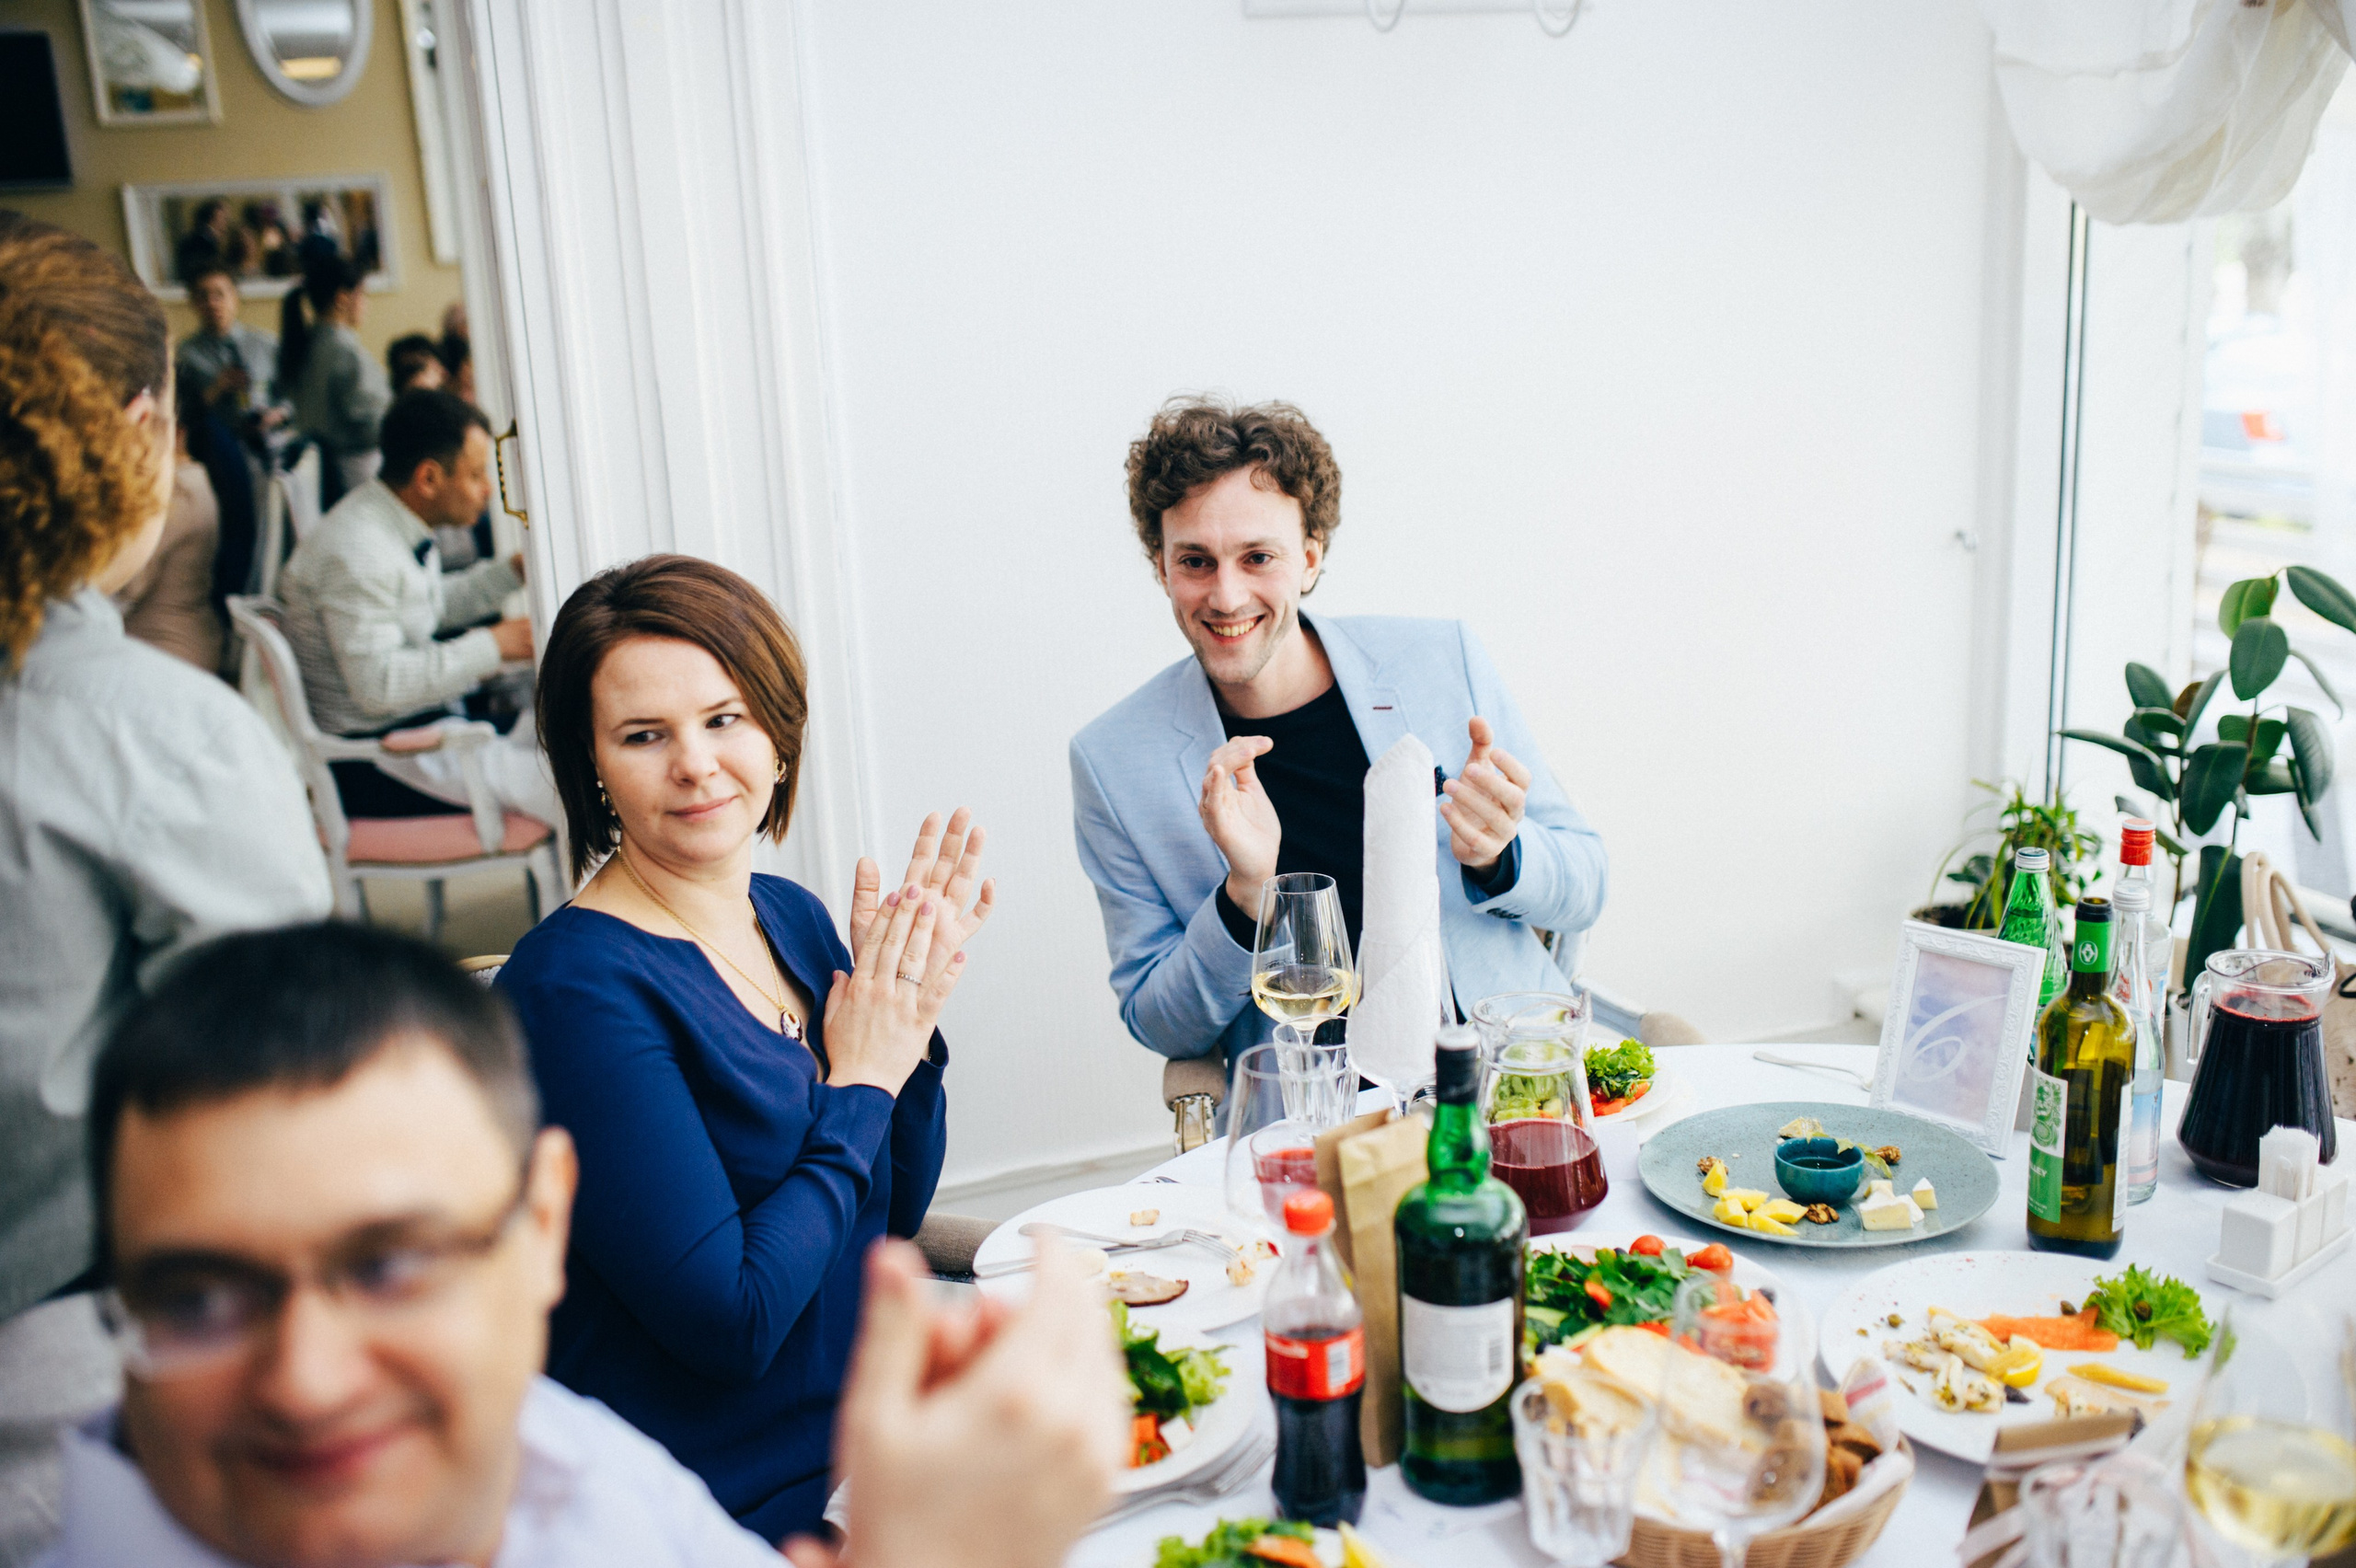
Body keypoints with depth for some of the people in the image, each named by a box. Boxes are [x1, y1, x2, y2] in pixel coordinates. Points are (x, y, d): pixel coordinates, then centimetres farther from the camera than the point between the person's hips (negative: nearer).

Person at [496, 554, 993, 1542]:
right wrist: (861, 1083, -14)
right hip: (720, 1521, -7)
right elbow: (729, 1322, -22)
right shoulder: (576, 987, -20)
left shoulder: (793, 917, 3)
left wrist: (911, 1012, -5)